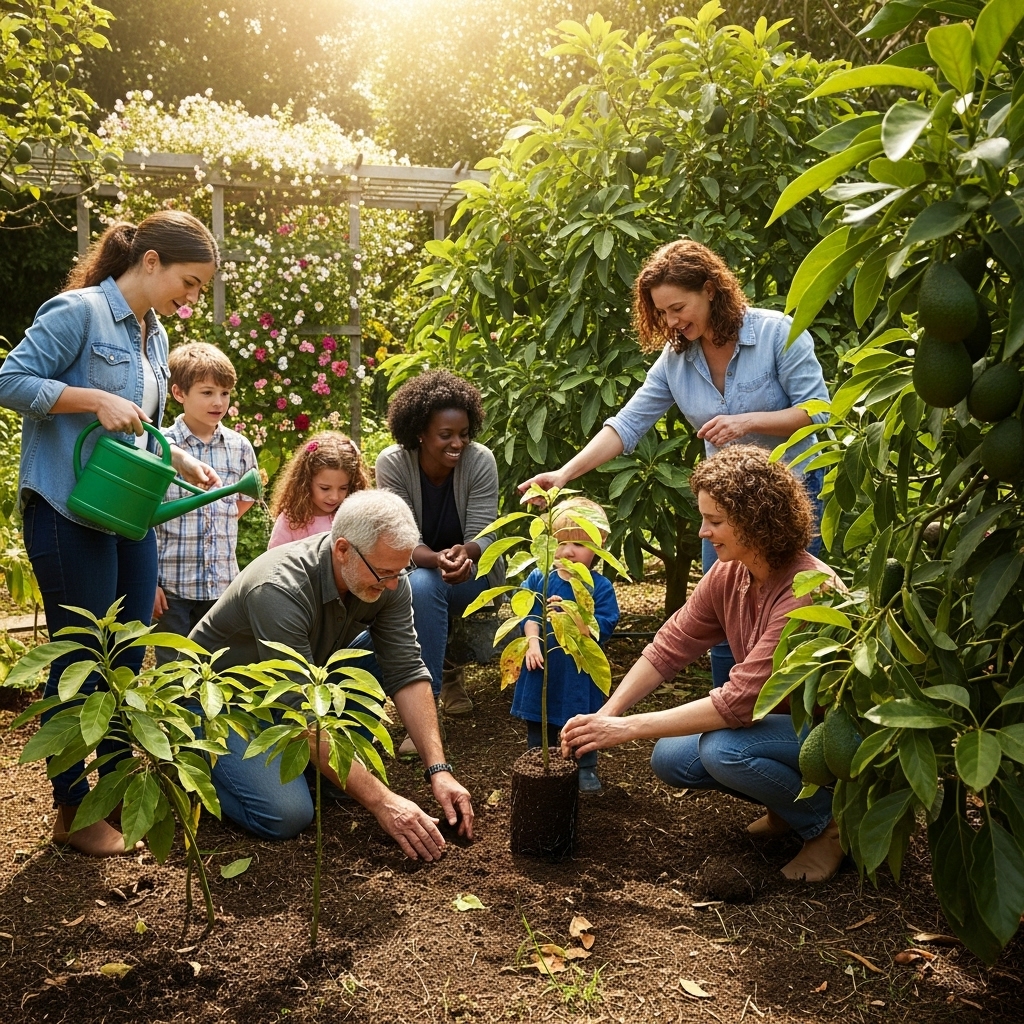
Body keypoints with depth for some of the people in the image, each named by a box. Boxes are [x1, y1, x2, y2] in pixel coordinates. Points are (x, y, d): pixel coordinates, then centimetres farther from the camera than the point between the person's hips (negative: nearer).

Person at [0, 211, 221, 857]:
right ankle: (72, 810, 15)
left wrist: (182, 462, 5)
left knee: (129, 657, 14)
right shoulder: (78, 311, -11)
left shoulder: (154, 335, 14)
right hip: (68, 514, -8)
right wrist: (97, 399, -22)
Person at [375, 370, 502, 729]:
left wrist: (465, 553, -43)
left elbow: (483, 535, -18)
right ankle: (444, 672, -3)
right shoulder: (392, 463, -17)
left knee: (424, 586, -33)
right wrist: (437, 559, -42)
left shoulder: (480, 461, -18)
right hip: (417, 567, 2)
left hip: (476, 571, -2)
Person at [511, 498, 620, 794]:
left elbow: (602, 628, -17)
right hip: (541, 669, 2)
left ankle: (586, 769, 30)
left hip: (579, 673, -2)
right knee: (538, 725, 16)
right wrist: (533, 642, -21)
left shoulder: (600, 586, -9)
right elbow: (528, 615, -4)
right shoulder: (538, 579, -1)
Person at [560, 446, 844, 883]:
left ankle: (828, 820, -5)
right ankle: (788, 804, 14)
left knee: (723, 749, -30)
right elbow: (669, 647, -3)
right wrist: (605, 715, -15)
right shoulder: (727, 575, -7)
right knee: (670, 759, -4)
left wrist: (627, 727, -30)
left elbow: (737, 702, -33)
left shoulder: (808, 591, -31)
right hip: (780, 719, 8)